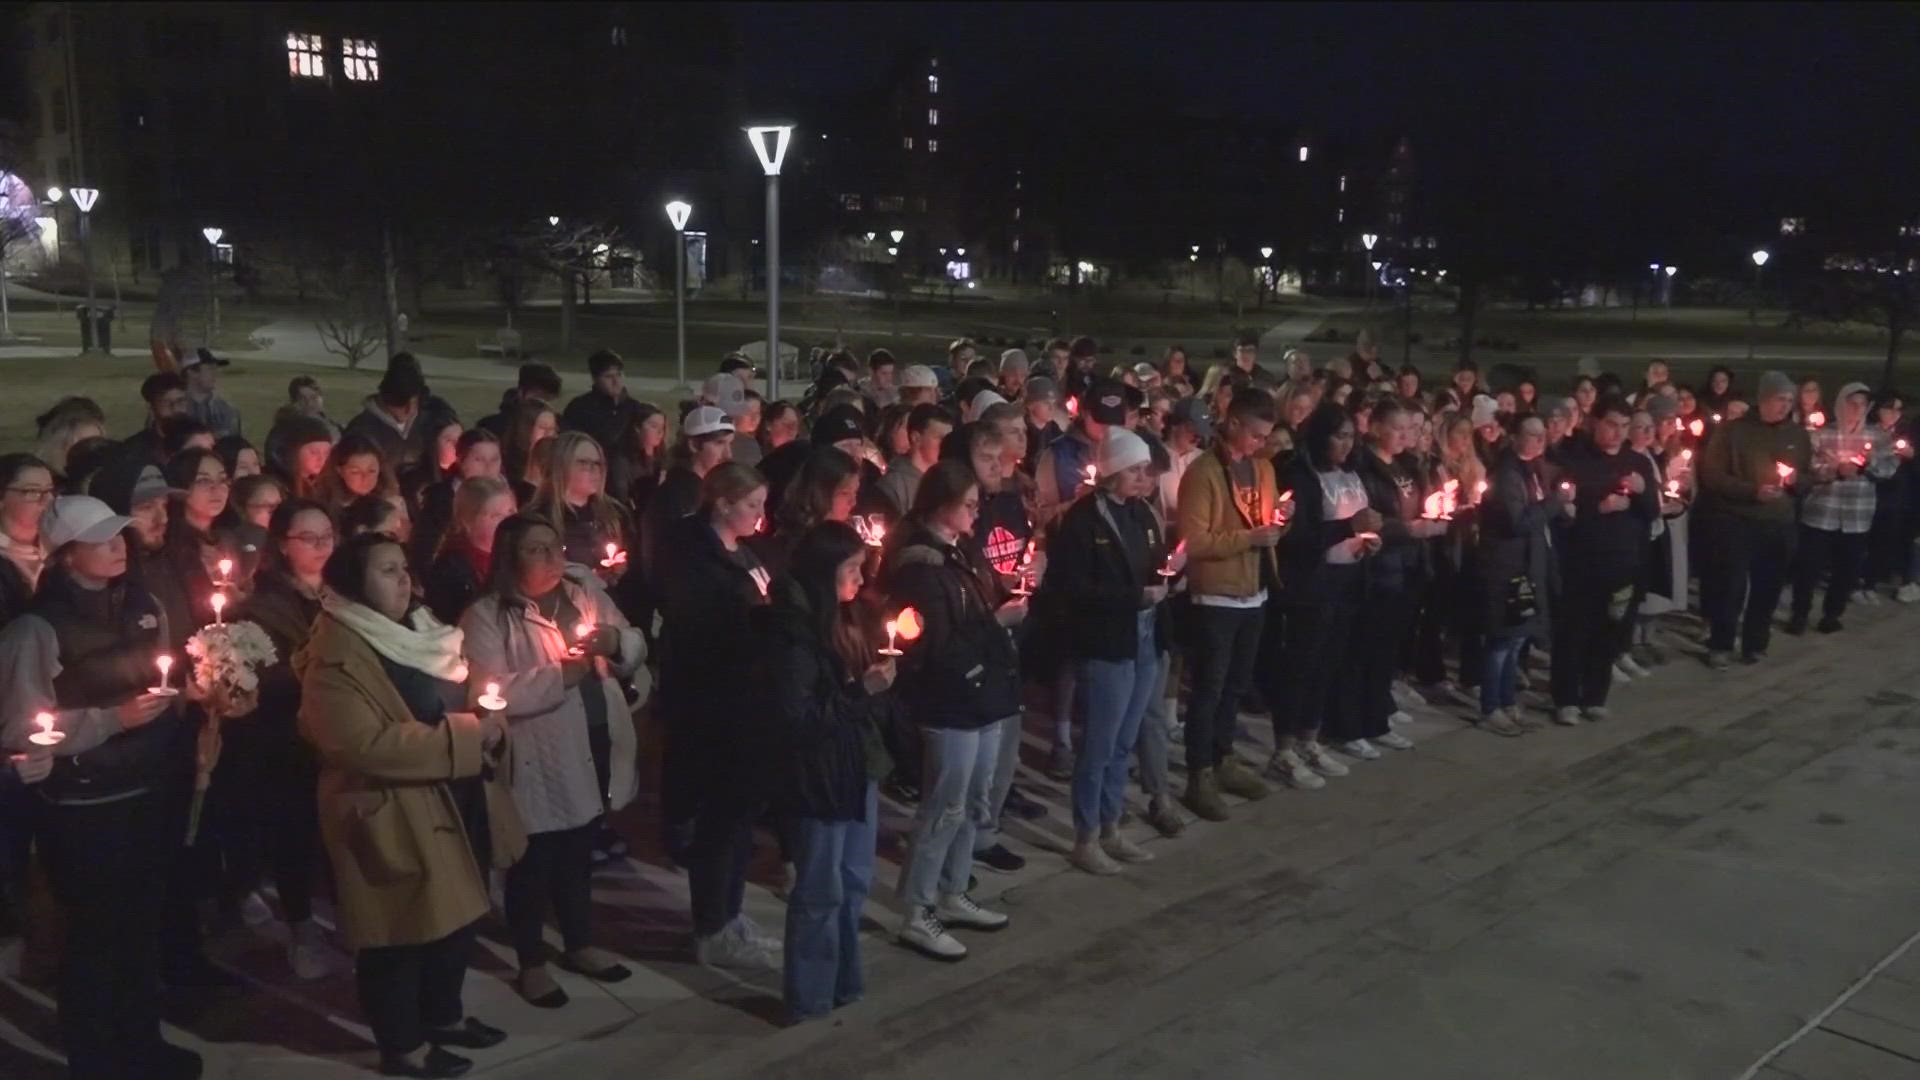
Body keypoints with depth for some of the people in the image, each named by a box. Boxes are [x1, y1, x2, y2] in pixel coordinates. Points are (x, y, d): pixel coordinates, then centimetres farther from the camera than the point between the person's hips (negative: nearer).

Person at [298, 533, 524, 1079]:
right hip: (394, 817, -9)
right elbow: (363, 743, -28)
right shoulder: (336, 655, -18)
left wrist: (488, 723, -2)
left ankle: (443, 1013, 38)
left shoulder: (419, 631, 12)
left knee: (456, 915, 19)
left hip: (456, 802, 9)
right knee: (404, 928, 3)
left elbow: (453, 702, 22)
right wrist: (463, 736, -25)